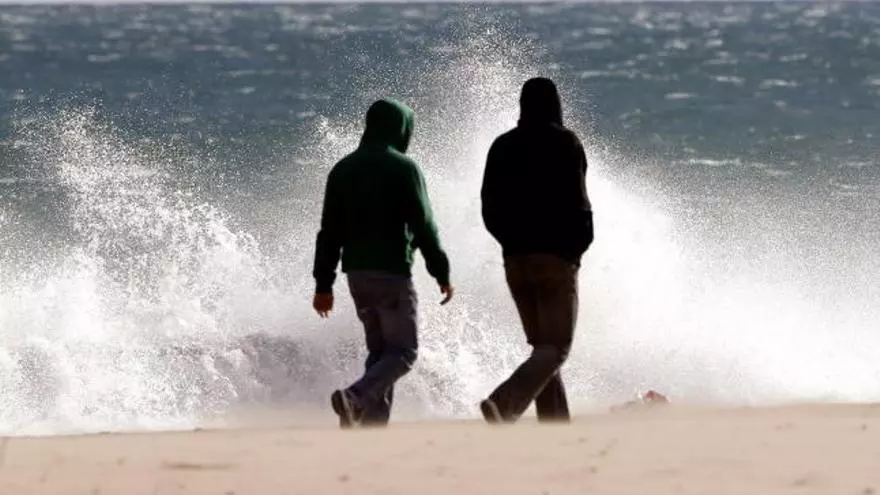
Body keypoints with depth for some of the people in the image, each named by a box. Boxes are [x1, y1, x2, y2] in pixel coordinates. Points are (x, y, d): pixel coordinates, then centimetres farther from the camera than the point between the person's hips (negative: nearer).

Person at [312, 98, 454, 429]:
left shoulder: (344, 169, 10)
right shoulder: (404, 168, -8)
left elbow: (330, 231, 10)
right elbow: (423, 226, -10)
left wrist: (323, 285, 13)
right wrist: (442, 274, -4)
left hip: (356, 271, 6)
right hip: (392, 271, -6)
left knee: (379, 349, 15)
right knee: (403, 352, -2)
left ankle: (373, 422, 4)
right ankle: (355, 398, -24)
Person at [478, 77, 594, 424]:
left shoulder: (503, 146, 8)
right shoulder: (564, 143, -7)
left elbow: (490, 208, 7)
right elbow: (576, 201, -13)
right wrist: (579, 245, 1)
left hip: (515, 259, 6)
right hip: (556, 257, -6)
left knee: (541, 345, 15)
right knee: (556, 347, -6)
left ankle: (557, 428, 11)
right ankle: (505, 403, -29)